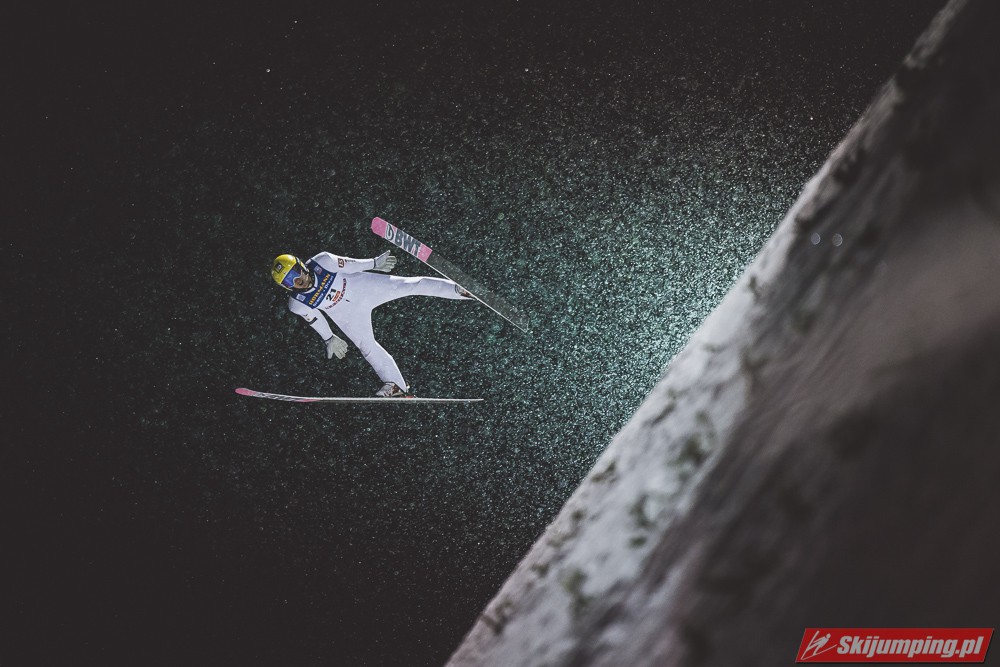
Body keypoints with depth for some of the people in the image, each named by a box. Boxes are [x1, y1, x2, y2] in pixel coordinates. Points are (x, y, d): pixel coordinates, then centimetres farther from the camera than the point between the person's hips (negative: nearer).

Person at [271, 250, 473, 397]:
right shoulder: (298, 304, -23)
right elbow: (314, 319, -4)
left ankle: (454, 289, 10)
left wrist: (374, 263, -2)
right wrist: (328, 338, 8)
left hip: (361, 286, 0)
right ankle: (396, 384, 18)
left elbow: (349, 265, -13)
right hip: (349, 315, 0)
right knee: (367, 346, 1)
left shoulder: (321, 261, -29)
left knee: (407, 285, -3)